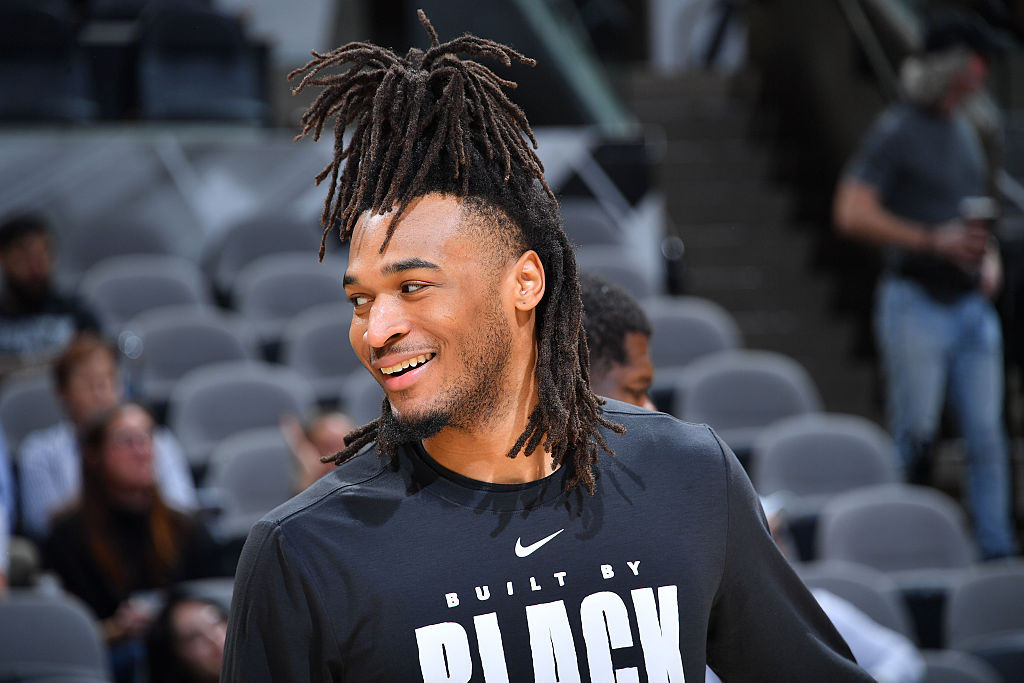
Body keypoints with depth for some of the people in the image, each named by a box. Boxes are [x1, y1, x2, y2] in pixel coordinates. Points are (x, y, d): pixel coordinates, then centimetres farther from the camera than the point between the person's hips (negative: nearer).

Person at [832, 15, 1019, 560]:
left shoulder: (962, 130, 16)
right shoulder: (895, 131, -8)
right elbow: (852, 214, -17)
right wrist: (934, 241, -20)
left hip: (971, 305, 7)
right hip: (917, 304, -7)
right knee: (914, 437, -5)